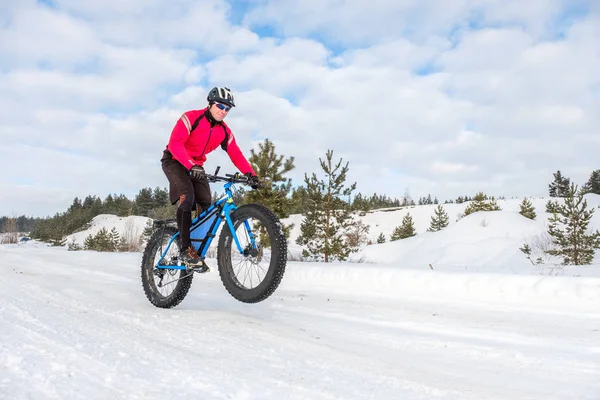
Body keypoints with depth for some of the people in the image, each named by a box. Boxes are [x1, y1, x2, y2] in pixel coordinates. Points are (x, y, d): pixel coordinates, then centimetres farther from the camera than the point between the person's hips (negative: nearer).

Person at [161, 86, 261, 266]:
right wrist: (191, 166, -44)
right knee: (187, 197, -30)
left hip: (196, 166, 6)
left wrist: (250, 174, -25)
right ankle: (186, 249, -27)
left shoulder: (225, 131, -3)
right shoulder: (191, 117, -20)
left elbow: (236, 155, -8)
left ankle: (199, 252, 1)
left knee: (206, 207, -9)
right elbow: (174, 144, -30)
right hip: (175, 161, -6)